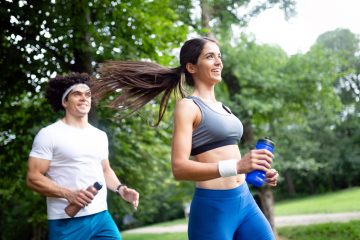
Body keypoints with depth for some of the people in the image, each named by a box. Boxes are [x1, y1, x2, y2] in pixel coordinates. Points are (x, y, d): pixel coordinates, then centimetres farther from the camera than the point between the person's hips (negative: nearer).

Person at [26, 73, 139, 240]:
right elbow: (33, 178, -8)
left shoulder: (100, 135, 15)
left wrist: (120, 189, 5)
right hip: (67, 222, -5)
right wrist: (68, 194, -21)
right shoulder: (49, 134, -4)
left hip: (102, 216, 6)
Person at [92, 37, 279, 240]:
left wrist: (256, 170, 10)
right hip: (213, 207, -7)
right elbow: (179, 167, -19)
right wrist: (236, 166, -28)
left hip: (245, 200, 8)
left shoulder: (223, 108, 16)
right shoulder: (188, 106, -8)